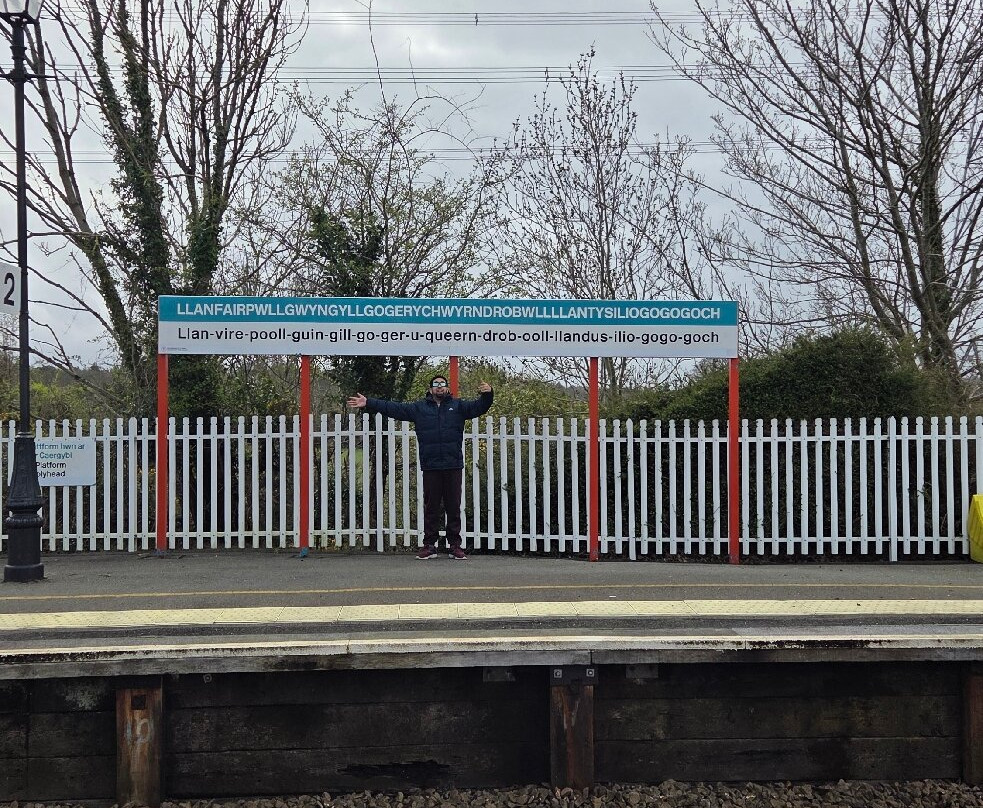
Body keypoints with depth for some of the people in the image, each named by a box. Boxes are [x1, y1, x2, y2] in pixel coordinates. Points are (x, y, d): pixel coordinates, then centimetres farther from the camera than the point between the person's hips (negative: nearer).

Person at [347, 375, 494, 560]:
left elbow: (478, 406, -1)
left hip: (454, 466, -1)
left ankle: (455, 546, 10)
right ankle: (429, 545, 11)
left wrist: (488, 394, -22)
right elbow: (394, 408, 9)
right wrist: (368, 403, 3)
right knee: (431, 507, 5)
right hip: (430, 467, 1)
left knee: (454, 507, 3)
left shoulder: (458, 406, 10)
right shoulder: (419, 408, 12)